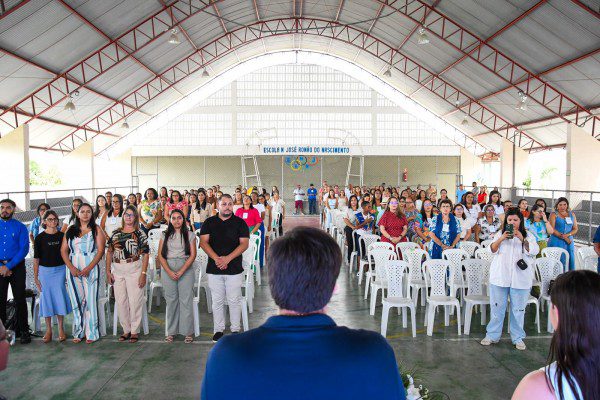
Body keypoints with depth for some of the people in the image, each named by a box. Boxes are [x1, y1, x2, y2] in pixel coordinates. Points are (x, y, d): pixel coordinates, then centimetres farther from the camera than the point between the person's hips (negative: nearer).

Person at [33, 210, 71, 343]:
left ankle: (61, 329, 13)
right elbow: (36, 259, 2)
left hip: (60, 270, 0)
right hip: (45, 271, 0)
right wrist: (35, 277, -1)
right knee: (46, 298, 4)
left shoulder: (62, 236, 3)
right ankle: (48, 330, 15)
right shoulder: (40, 238, 0)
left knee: (60, 297, 1)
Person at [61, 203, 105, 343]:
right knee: (76, 301, 5)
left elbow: (100, 250, -3)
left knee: (90, 300, -3)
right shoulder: (70, 230, 13)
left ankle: (91, 333, 5)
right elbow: (63, 250, 8)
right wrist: (71, 267, -6)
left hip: (90, 270, -3)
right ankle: (78, 332, 15)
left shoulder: (96, 230, 4)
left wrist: (88, 269, -12)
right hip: (73, 270, 3)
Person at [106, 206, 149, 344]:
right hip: (117, 271, 4)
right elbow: (109, 252, 11)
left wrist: (143, 273, -13)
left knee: (135, 301, 0)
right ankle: (126, 330, 24)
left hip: (134, 270, -4)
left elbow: (145, 254, -7)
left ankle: (135, 331, 13)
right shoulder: (116, 233, 9)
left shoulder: (140, 234, -2)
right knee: (120, 301, 10)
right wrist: (108, 271, 4)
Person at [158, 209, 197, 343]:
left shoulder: (190, 235, 5)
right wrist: (169, 272, -9)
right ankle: (171, 331, 15)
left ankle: (188, 332, 6)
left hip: (186, 270, -2)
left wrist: (181, 272, -11)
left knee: (186, 300, -2)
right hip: (168, 270, 2)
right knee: (171, 300, 5)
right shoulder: (165, 235, 10)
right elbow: (160, 255, 4)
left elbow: (192, 255, -2)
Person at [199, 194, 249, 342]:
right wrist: (216, 258, -15)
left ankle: (235, 329, 18)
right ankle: (218, 330, 21)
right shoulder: (209, 222, 7)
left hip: (234, 268, -1)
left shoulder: (240, 223, 2)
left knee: (234, 301, 4)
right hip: (214, 269, 2)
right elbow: (203, 242, -1)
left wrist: (228, 258, -16)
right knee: (217, 301, 9)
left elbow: (244, 244, -5)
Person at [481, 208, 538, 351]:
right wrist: (501, 239, -18)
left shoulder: (528, 235, 6)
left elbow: (534, 251, -8)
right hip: (500, 276, 1)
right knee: (497, 306, 6)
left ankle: (518, 338, 19)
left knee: (518, 309, 5)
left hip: (520, 278, -1)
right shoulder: (500, 233, 9)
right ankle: (492, 335, 16)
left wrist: (522, 239, -22)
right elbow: (492, 249, -1)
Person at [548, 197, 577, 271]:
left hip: (569, 242, 4)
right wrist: (563, 237, -15)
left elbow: (575, 229, 8)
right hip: (556, 242, -4)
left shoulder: (572, 215, 13)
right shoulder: (554, 215, 1)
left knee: (568, 261, 2)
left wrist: (568, 235, -11)